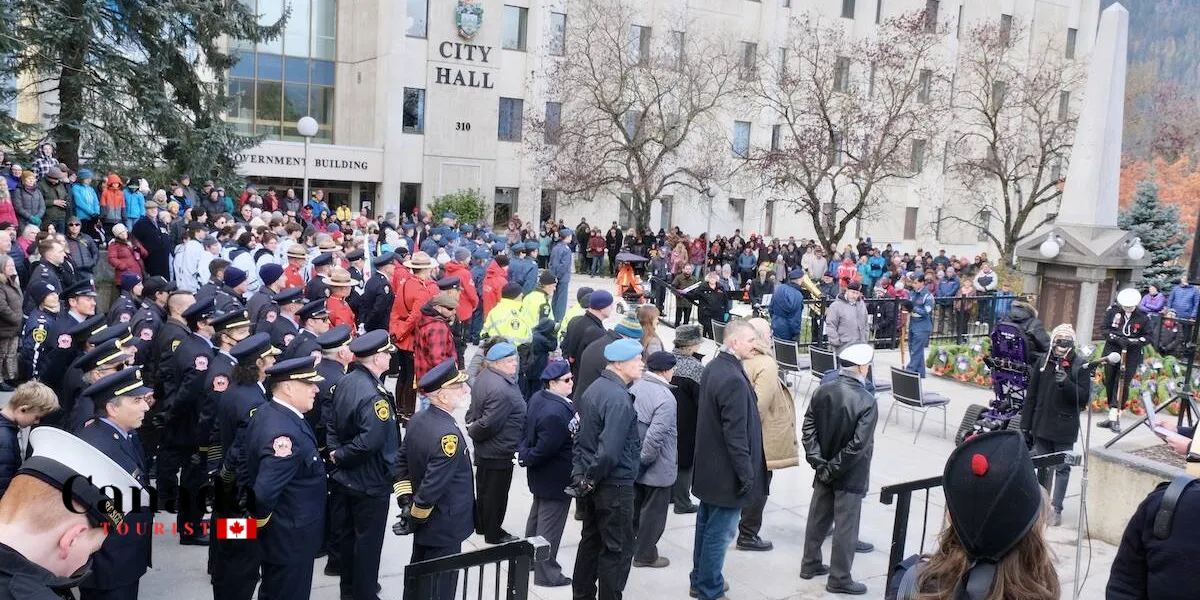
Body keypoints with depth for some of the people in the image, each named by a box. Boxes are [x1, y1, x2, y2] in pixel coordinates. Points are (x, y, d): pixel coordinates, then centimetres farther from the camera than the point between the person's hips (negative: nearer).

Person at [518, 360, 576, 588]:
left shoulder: (538, 397, -3)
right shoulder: (556, 413, -33)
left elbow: (527, 426, 7)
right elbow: (545, 448, -28)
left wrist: (523, 450, 1)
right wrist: (525, 458, -12)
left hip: (542, 474, 10)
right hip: (557, 477, -10)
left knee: (538, 516, 26)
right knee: (550, 525, 5)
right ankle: (546, 573, 19)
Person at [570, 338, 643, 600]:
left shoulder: (593, 389, 6)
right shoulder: (619, 398, -23)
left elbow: (581, 434, 12)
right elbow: (609, 451, -29)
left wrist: (580, 472, 11)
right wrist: (593, 478, -14)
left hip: (591, 482, 9)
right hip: (613, 485, -9)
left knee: (591, 541, 19)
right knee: (617, 549, 4)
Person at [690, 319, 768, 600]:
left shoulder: (713, 367, 4)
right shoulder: (734, 379, -26)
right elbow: (735, 433, -25)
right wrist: (746, 472, -17)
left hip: (708, 464, 10)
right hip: (727, 470, -10)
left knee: (706, 524, 21)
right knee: (720, 532, 3)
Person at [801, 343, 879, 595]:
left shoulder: (822, 391, -5)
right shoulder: (867, 401, -20)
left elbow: (808, 428, -3)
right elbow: (858, 445, -23)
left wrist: (818, 461, -2)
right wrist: (833, 468, -14)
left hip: (824, 471, 6)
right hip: (851, 476, -6)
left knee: (818, 517, 18)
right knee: (846, 525, 5)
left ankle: (811, 564, 33)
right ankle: (839, 578, 15)